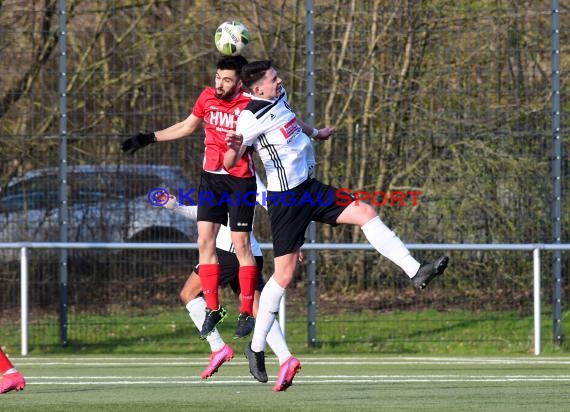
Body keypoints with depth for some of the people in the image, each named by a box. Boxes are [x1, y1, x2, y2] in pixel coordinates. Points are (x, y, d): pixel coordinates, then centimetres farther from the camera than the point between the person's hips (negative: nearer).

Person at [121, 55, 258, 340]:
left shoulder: (249, 105, -14)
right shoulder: (207, 97, 2)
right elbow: (186, 127, 18)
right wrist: (148, 139, 19)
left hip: (240, 180, -5)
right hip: (211, 176, 5)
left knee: (241, 244, -4)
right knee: (205, 241, -1)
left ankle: (247, 313, 5)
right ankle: (212, 309, 7)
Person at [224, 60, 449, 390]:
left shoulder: (279, 98, 7)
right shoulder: (252, 117, -18)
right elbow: (229, 163, -27)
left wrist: (316, 133, 47)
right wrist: (235, 149, -49)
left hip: (309, 189, 8)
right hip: (285, 200, -8)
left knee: (366, 213, -7)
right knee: (285, 274, -5)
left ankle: (416, 272, -11)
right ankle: (257, 347, 8)